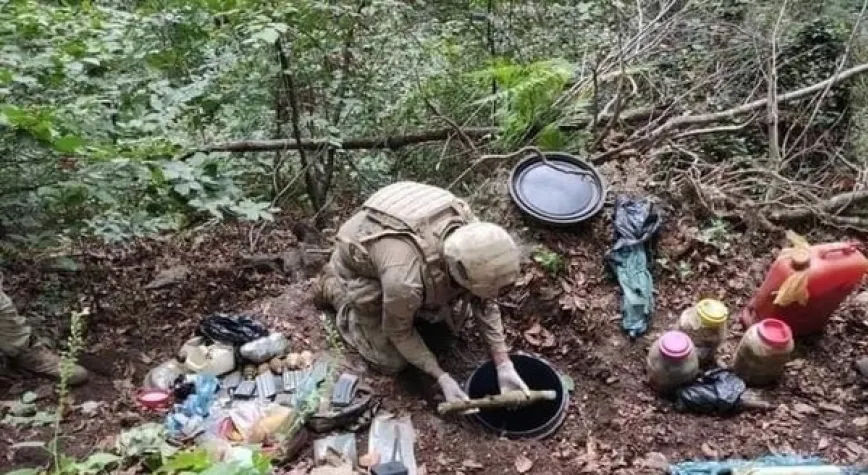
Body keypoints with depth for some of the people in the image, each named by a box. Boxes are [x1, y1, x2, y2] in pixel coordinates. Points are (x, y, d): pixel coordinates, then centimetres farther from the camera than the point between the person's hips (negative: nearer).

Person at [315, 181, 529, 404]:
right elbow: (398, 332, -22)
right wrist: (442, 379, -19)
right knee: (392, 361, 2)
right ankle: (333, 289, 15)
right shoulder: (405, 281, -45)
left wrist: (504, 365, -13)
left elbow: (484, 303, -11)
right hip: (357, 260, -5)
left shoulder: (474, 240, -28)